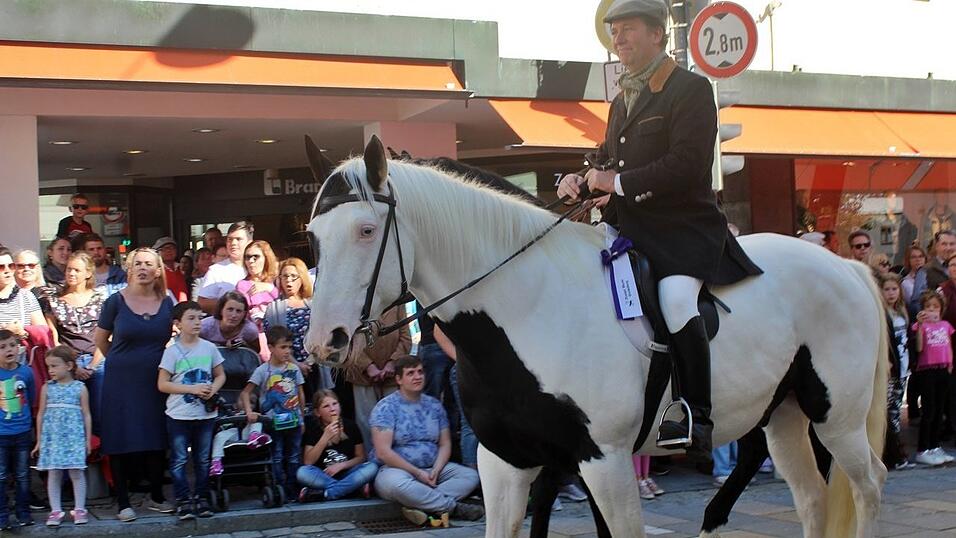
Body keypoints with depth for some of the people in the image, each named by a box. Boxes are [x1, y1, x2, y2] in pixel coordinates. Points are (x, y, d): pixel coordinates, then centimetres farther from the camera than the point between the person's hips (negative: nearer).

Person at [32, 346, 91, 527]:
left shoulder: (80, 388, 1)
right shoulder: (47, 388, 6)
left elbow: (86, 415, 4)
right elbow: (41, 414, 10)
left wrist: (88, 439, 4)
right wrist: (39, 440, 9)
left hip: (74, 437, -2)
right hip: (52, 437, 2)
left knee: (76, 472, -1)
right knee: (53, 473, 1)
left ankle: (79, 509, 7)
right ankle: (55, 510, 7)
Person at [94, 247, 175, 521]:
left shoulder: (166, 303, 3)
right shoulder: (116, 301, -5)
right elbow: (101, 339, 5)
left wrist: (156, 362, 10)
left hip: (155, 381, 2)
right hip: (121, 382, -2)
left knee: (156, 441, 6)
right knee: (121, 442, 0)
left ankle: (156, 497, 21)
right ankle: (123, 502, 10)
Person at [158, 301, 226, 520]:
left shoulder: (209, 348, 3)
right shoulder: (172, 351, -6)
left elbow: (220, 375, 13)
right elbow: (162, 384, -8)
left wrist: (213, 389, -9)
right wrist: (193, 389, -15)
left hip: (206, 413, 3)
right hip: (179, 415, -3)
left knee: (203, 459, 10)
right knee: (179, 460, -1)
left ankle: (201, 498, 20)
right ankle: (183, 501, 5)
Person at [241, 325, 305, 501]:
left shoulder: (294, 369, 4)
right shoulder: (263, 370, -7)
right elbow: (246, 392, -9)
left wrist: (302, 418, 12)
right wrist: (249, 412, -22)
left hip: (294, 422, 4)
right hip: (273, 422, -4)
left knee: (294, 458, 9)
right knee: (277, 458, 1)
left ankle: (293, 491, 17)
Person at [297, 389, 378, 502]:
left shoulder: (350, 426, 0)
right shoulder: (314, 429, -2)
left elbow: (361, 457, 5)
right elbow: (307, 462, -11)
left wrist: (341, 465, -13)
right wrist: (325, 437, -19)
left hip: (347, 473, 1)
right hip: (323, 476, -1)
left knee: (372, 467, -27)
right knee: (302, 472, -31)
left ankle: (325, 493, -27)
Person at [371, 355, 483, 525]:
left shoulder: (434, 406, 13)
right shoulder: (386, 407, -6)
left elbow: (445, 444, 10)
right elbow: (383, 452, -14)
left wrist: (436, 470, -10)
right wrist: (417, 473, -17)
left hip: (432, 469, 6)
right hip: (395, 469, -6)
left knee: (470, 476, -14)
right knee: (397, 483, -40)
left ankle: (420, 506, -31)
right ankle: (453, 507, -25)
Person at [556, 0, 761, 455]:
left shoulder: (692, 89, -4)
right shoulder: (622, 101, 21)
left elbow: (686, 166, -16)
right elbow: (609, 161, 28)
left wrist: (617, 183, -15)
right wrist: (581, 181, 5)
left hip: (686, 226, -9)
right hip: (629, 226, 9)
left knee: (675, 297, -33)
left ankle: (697, 418, -28)